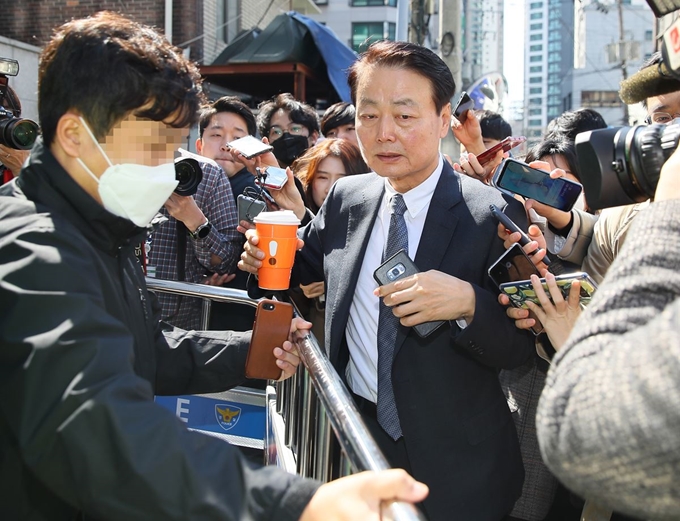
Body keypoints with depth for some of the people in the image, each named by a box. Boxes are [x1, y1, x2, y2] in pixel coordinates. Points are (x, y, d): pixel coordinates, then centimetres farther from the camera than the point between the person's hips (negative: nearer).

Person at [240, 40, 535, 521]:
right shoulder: (345, 197, -1)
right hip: (355, 434, 4)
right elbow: (306, 263, 16)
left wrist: (467, 302, -34)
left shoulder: (492, 215, -16)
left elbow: (520, 349, -14)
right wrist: (266, 256, -6)